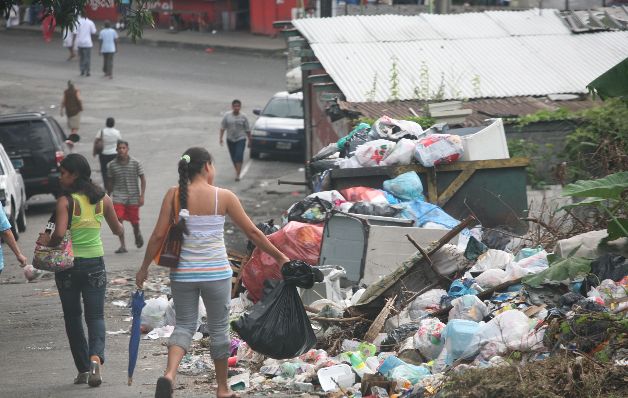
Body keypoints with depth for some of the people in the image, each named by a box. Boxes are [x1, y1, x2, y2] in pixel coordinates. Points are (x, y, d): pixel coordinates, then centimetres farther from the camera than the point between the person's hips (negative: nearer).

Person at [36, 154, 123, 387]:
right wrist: (112, 219, 33)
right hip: (95, 263, 3)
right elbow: (118, 230, 12)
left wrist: (48, 242, -7)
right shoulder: (103, 199, 0)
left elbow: (60, 233, -27)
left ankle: (83, 369, 13)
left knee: (72, 317, 12)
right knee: (95, 315, 4)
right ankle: (96, 357, -24)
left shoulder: (65, 201, -14)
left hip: (69, 264, -3)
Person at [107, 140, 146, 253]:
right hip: (118, 196, 0)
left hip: (133, 197, 0)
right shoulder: (112, 165, 0)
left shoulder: (135, 163, -4)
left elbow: (142, 179, 0)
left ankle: (137, 234, 42)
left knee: (134, 221, 8)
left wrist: (142, 196, -7)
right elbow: (110, 182, 11)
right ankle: (122, 245, -7)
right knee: (118, 219, -14)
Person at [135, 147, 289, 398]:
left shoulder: (174, 195, -3)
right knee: (219, 328, 14)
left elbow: (158, 235, -5)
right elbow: (252, 232, 0)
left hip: (183, 273, 2)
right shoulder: (223, 197, -6)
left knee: (184, 325, 12)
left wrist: (144, 268, 8)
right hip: (216, 272, -2)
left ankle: (169, 374, -15)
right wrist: (279, 257, 11)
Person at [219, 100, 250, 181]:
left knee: (239, 156, -15)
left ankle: (238, 175, -16)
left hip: (241, 139, -2)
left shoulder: (243, 117, -2)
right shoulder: (227, 116, 0)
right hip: (230, 139, 2)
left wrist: (249, 140, 4)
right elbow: (222, 127, 1)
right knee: (233, 157, 11)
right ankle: (237, 171, 31)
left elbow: (247, 130, 3)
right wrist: (221, 138, -5)